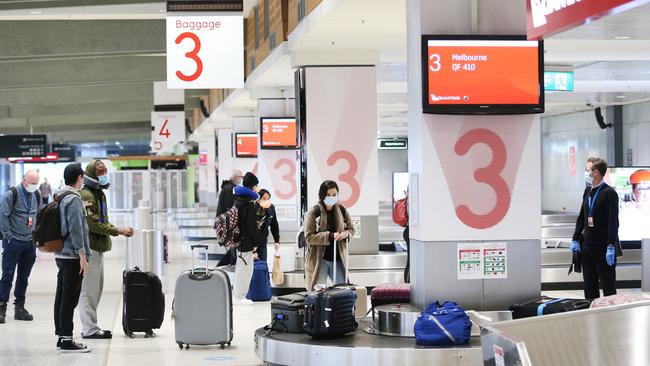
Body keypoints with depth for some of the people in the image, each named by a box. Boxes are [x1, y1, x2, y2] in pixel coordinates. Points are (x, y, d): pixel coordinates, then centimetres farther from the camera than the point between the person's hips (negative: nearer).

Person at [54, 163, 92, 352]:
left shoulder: (61, 198, 14)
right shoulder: (74, 199, -14)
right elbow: (76, 229, -18)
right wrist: (82, 255, -17)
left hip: (61, 254, 10)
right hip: (72, 255, -10)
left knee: (62, 297, 12)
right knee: (70, 298, -7)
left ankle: (62, 336, 18)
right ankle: (66, 339, -6)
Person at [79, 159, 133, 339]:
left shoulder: (100, 194, 18)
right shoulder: (86, 195, -14)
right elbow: (94, 224, -19)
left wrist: (120, 230, 4)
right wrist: (119, 231, -16)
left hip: (98, 248, 10)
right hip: (90, 248, -10)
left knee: (95, 289, 14)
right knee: (89, 289, -6)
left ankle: (90, 326, 22)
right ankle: (89, 329, -3)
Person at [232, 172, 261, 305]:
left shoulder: (238, 200, 11)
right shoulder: (248, 203, -18)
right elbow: (251, 225, -19)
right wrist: (255, 241, -11)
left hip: (239, 239, 10)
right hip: (246, 241, -10)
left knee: (240, 268, 18)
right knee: (245, 268, -2)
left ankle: (237, 295, 25)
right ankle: (240, 297, 4)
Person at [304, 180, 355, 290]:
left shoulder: (341, 210, 4)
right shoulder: (314, 212, -9)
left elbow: (351, 229, 16)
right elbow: (309, 237, -13)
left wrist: (346, 233, -9)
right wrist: (330, 236, -23)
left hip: (338, 258, 4)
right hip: (318, 259, -4)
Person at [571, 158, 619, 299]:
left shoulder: (609, 193, -10)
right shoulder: (588, 191, 12)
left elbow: (613, 221, -15)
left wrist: (611, 246, -21)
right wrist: (576, 239, 10)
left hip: (603, 246, -7)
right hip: (587, 244, 7)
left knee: (608, 286, 0)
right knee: (589, 286, 12)